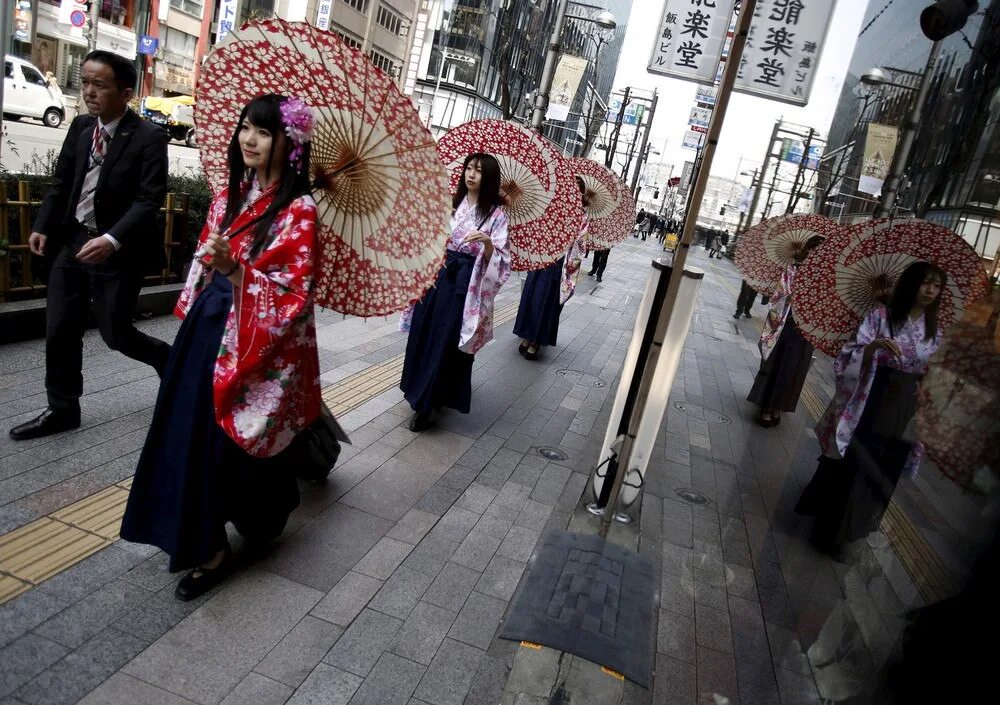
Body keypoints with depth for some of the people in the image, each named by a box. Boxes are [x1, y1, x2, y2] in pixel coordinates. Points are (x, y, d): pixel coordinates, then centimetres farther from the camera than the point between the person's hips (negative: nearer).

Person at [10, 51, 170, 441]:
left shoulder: (149, 137, -13)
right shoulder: (80, 127, 6)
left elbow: (149, 200, -18)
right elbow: (60, 183, 13)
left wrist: (112, 239, -29)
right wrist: (42, 226, 0)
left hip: (116, 251, -6)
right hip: (71, 242, 6)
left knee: (115, 332, 1)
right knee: (60, 332, 9)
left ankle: (171, 361, 31)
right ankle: (62, 409, 25)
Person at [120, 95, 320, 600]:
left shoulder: (298, 211, -16)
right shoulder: (231, 195, 7)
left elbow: (295, 297, -19)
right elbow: (205, 265, 14)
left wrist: (235, 270, -27)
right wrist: (192, 322, 11)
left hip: (256, 348, -7)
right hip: (209, 333, 7)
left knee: (222, 441, 2)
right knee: (190, 433, 13)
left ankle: (213, 548, 22)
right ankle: (203, 537, 33)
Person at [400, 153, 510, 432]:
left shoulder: (496, 213, -7)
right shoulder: (452, 202, 8)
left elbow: (499, 261, -13)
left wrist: (488, 243, -31)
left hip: (465, 282, -5)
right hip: (437, 273, 5)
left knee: (447, 341, 0)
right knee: (423, 334, 12)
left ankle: (426, 403, 11)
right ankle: (419, 392, 32)